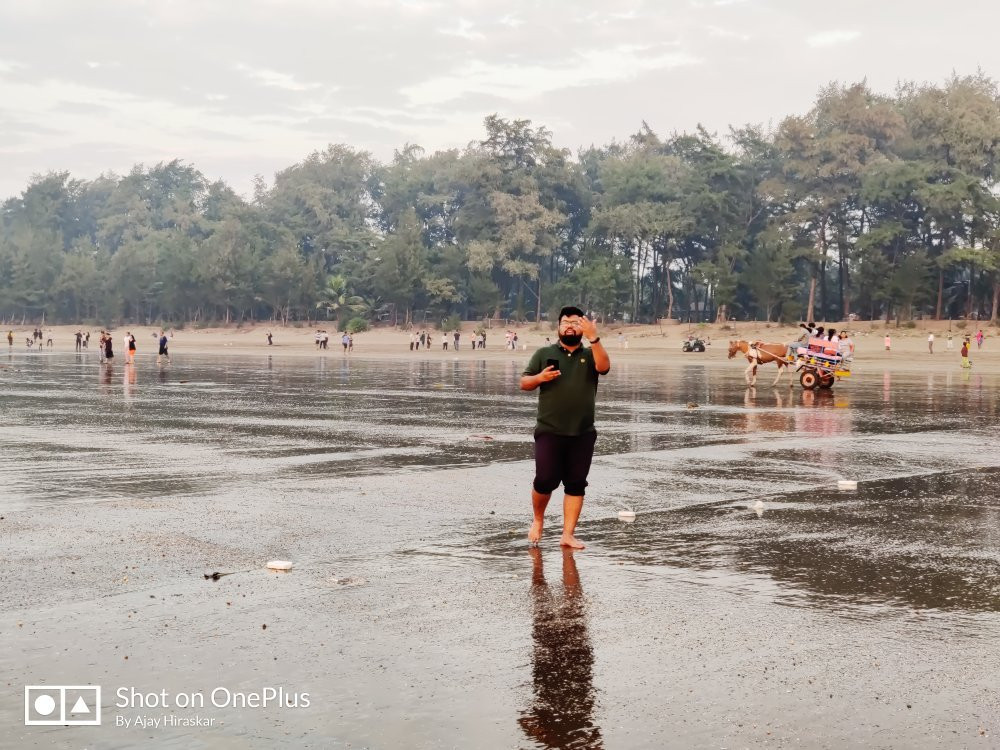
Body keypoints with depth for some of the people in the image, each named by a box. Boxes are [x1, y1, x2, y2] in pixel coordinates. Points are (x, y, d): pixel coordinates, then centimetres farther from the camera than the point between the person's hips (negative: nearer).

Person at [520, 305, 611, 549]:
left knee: (576, 485, 2)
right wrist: (539, 377, -13)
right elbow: (524, 383, 8)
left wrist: (594, 338, -27)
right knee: (545, 480, -7)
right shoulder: (544, 353, 8)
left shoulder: (590, 355, 8)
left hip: (582, 434, 1)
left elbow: (604, 366, -15)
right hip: (549, 432, -1)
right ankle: (538, 520, 20)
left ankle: (568, 535, 8)